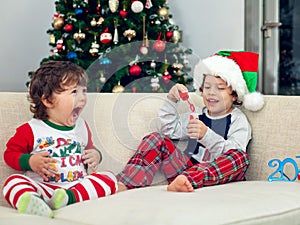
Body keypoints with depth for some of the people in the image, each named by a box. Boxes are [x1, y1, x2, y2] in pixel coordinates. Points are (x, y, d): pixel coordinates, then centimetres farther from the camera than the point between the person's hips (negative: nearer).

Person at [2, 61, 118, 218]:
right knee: (14, 181, -28)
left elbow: (89, 148, 33)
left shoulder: (82, 127, 17)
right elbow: (11, 153, 7)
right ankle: (32, 202, -61)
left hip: (78, 186, 4)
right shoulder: (31, 130, 1)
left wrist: (95, 155, 10)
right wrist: (30, 161, -11)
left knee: (108, 177, -18)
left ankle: (70, 198, -39)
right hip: (43, 187, -3)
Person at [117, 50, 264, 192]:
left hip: (215, 174, -4)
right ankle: (123, 185, -31)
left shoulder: (238, 120, 6)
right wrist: (171, 101, 7)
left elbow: (230, 154, -12)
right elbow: (170, 130, 17)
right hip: (188, 167, 4)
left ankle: (186, 180, -58)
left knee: (240, 157, -34)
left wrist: (206, 135, -27)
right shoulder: (198, 115, 23)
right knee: (157, 139, -11)